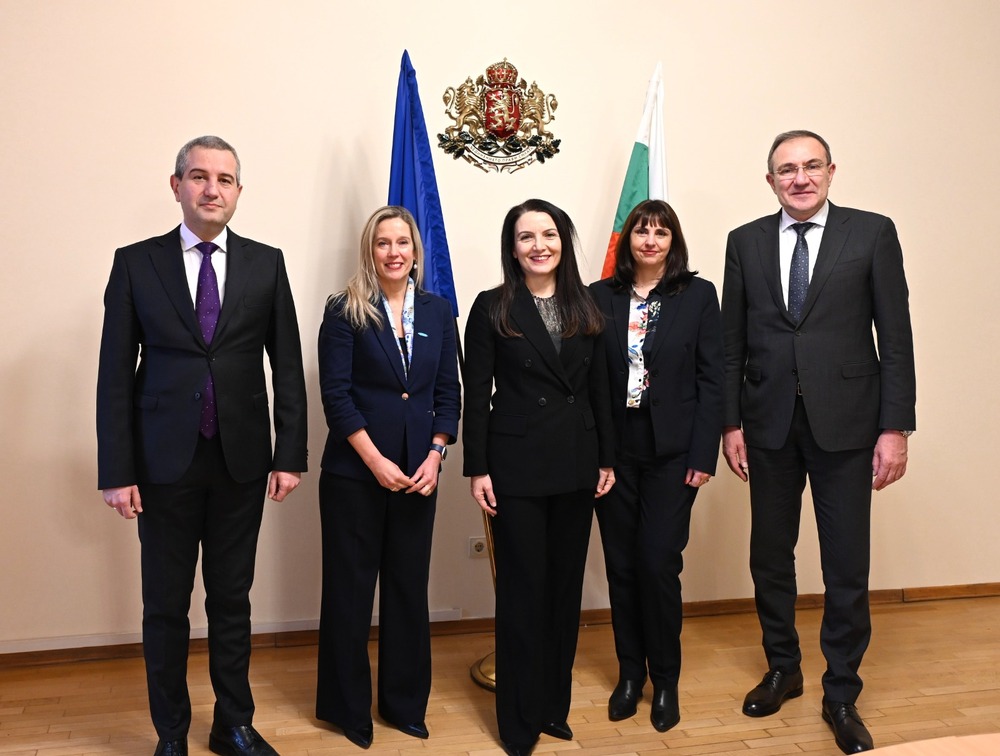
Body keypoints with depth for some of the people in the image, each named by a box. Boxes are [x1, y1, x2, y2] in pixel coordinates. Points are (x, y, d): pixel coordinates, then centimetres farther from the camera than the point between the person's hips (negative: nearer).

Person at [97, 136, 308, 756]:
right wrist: (117, 471, -5)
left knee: (232, 600, 13)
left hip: (242, 460, 1)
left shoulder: (267, 263, 3)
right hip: (166, 462, 0)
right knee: (165, 606, 11)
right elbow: (116, 374, -1)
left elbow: (288, 368, 2)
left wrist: (290, 456, -2)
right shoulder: (135, 263, 0)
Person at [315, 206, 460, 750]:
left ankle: (405, 701, 28)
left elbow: (449, 392, 6)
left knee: (409, 586, 11)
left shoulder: (437, 311, 7)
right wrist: (376, 461, -15)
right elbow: (335, 394, -9)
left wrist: (435, 456, -5)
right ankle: (348, 706, 25)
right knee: (350, 588, 7)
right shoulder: (345, 312, -4)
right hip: (354, 472, -3)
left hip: (418, 473, 3)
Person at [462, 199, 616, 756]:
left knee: (566, 585, 12)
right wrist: (477, 469, -8)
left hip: (577, 465, 4)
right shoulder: (492, 308, -3)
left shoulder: (585, 307, 8)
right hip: (517, 465, -4)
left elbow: (600, 389, 9)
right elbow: (477, 394, -5)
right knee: (523, 589, 4)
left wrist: (607, 458, 6)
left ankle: (555, 705, 28)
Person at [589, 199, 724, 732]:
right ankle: (629, 673, 26)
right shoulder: (600, 297, 4)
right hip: (614, 450, 2)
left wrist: (704, 455, -7)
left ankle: (665, 680, 19)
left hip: (672, 451, -1)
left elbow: (711, 379, -1)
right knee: (621, 565, 9)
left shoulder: (698, 295, 1)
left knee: (659, 563, -2)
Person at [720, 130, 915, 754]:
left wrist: (896, 427, -7)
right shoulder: (746, 242, 6)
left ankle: (842, 694, 23)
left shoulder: (872, 233, 0)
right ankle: (783, 669, 34)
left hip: (845, 422, -2)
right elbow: (732, 342, 6)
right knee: (770, 556, 13)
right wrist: (731, 423, 2)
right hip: (769, 423, 3)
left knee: (847, 566, 5)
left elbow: (896, 336, -2)